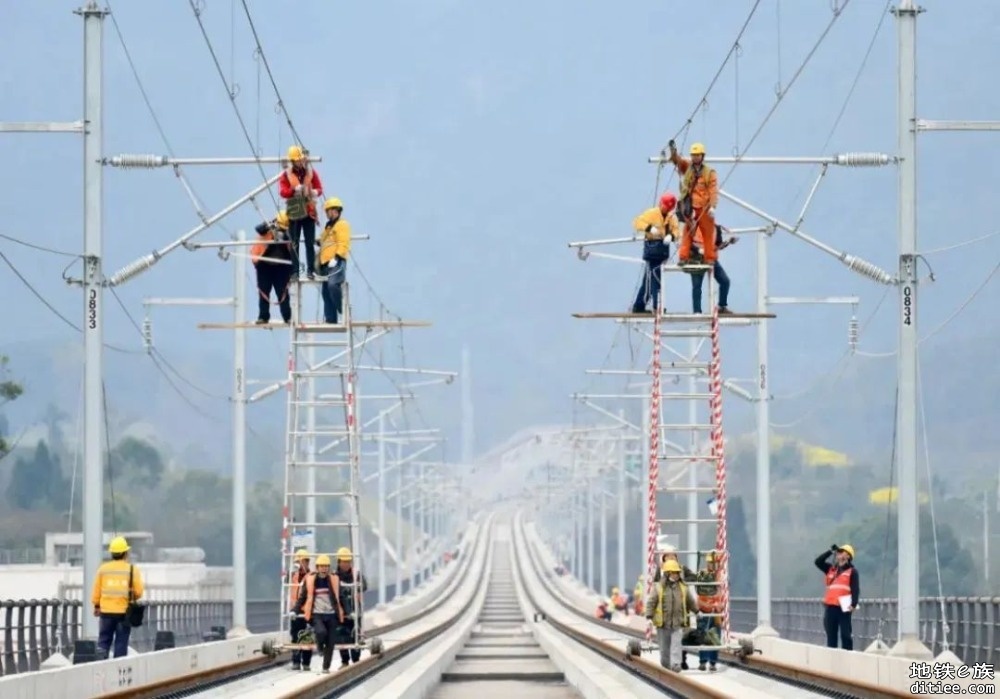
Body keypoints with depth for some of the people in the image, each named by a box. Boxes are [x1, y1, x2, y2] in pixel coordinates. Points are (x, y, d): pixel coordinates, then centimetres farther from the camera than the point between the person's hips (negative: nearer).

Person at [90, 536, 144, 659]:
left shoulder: (103, 568, 1)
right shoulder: (132, 569, -4)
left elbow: (96, 590, 4)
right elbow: (139, 592, -5)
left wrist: (96, 606, 17)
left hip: (106, 611, 1)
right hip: (124, 611, -1)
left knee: (104, 640, 8)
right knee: (121, 642, 5)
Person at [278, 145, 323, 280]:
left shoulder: (311, 172, 6)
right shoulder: (286, 175, 1)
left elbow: (319, 189, 3)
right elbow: (283, 192, -10)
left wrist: (314, 192, -20)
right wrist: (295, 190, -27)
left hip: (309, 212, 1)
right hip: (294, 213, -1)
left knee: (310, 243, -3)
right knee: (294, 244, 1)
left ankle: (310, 270, -2)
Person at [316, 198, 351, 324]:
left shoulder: (342, 225, -1)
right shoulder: (328, 227, 28)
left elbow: (343, 244, -13)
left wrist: (336, 258, -23)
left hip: (336, 263, -10)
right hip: (326, 264, 10)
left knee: (333, 284, -30)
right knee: (326, 292, 5)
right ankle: (330, 319, 4)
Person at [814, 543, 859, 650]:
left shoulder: (852, 571, 3)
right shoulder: (831, 569, 19)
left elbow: (855, 589, -5)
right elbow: (818, 561, 14)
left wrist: (853, 604, -18)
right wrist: (831, 551, 11)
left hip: (844, 607, -5)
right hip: (830, 606, 5)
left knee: (845, 635, -6)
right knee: (831, 636, 7)